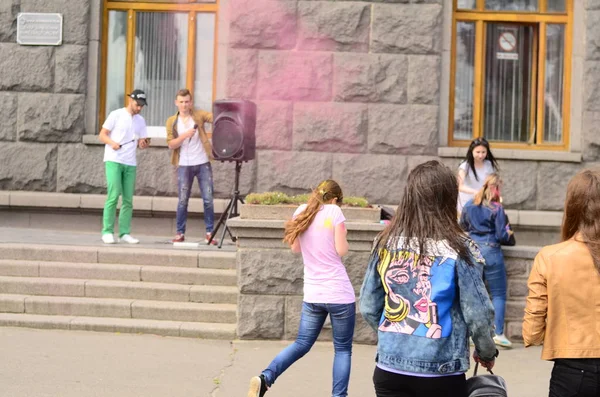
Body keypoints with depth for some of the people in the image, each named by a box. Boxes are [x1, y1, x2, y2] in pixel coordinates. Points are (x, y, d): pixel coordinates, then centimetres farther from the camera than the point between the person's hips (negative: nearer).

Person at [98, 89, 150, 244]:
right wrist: (112, 143, -22)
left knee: (128, 199, 4)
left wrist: (144, 143, -10)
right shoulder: (116, 115, -2)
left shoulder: (141, 120, 14)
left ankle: (124, 233, 9)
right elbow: (102, 135, -3)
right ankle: (107, 232, -7)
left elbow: (141, 143, 14)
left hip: (130, 163, 5)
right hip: (113, 161, -5)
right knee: (114, 195, -13)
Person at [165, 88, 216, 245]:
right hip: (184, 165, 0)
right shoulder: (172, 121, 6)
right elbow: (171, 144, -2)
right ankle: (180, 233, 11)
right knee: (183, 200, 2)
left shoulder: (198, 115, 5)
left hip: (203, 163, 0)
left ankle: (209, 233, 7)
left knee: (208, 200, -1)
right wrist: (185, 135, -17)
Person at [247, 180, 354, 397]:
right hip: (340, 294, -5)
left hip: (312, 294, 5)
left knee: (302, 343, 13)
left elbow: (295, 248, 16)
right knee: (343, 348, 9)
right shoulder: (334, 211, -7)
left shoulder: (301, 211, 8)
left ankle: (265, 377, -7)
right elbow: (341, 251, -9)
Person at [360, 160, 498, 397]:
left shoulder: (386, 243, -1)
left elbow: (368, 308, 5)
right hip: (440, 374, -3)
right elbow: (477, 314, -8)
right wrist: (486, 352, 10)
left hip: (390, 369, 3)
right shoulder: (458, 249, -11)